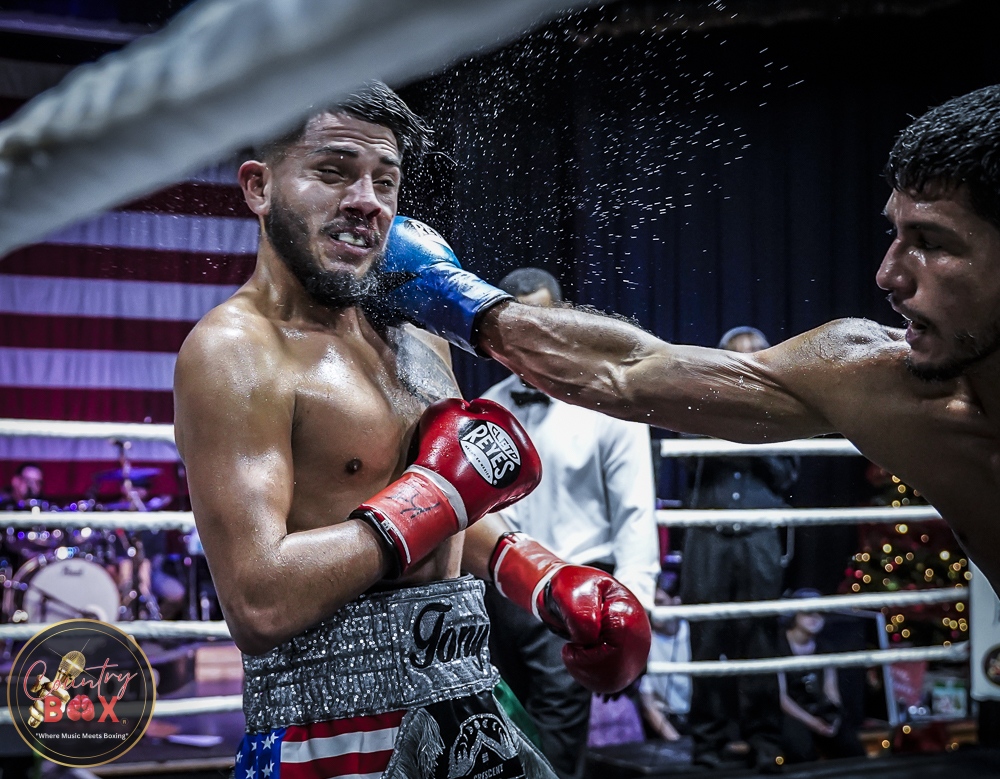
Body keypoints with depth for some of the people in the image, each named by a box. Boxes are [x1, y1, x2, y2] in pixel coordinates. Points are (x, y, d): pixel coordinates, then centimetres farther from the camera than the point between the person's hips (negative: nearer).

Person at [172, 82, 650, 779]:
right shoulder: (235, 352, -15)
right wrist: (439, 490, -16)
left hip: (467, 713, 8)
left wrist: (552, 588, 5)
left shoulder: (417, 335, 11)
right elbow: (259, 606, -24)